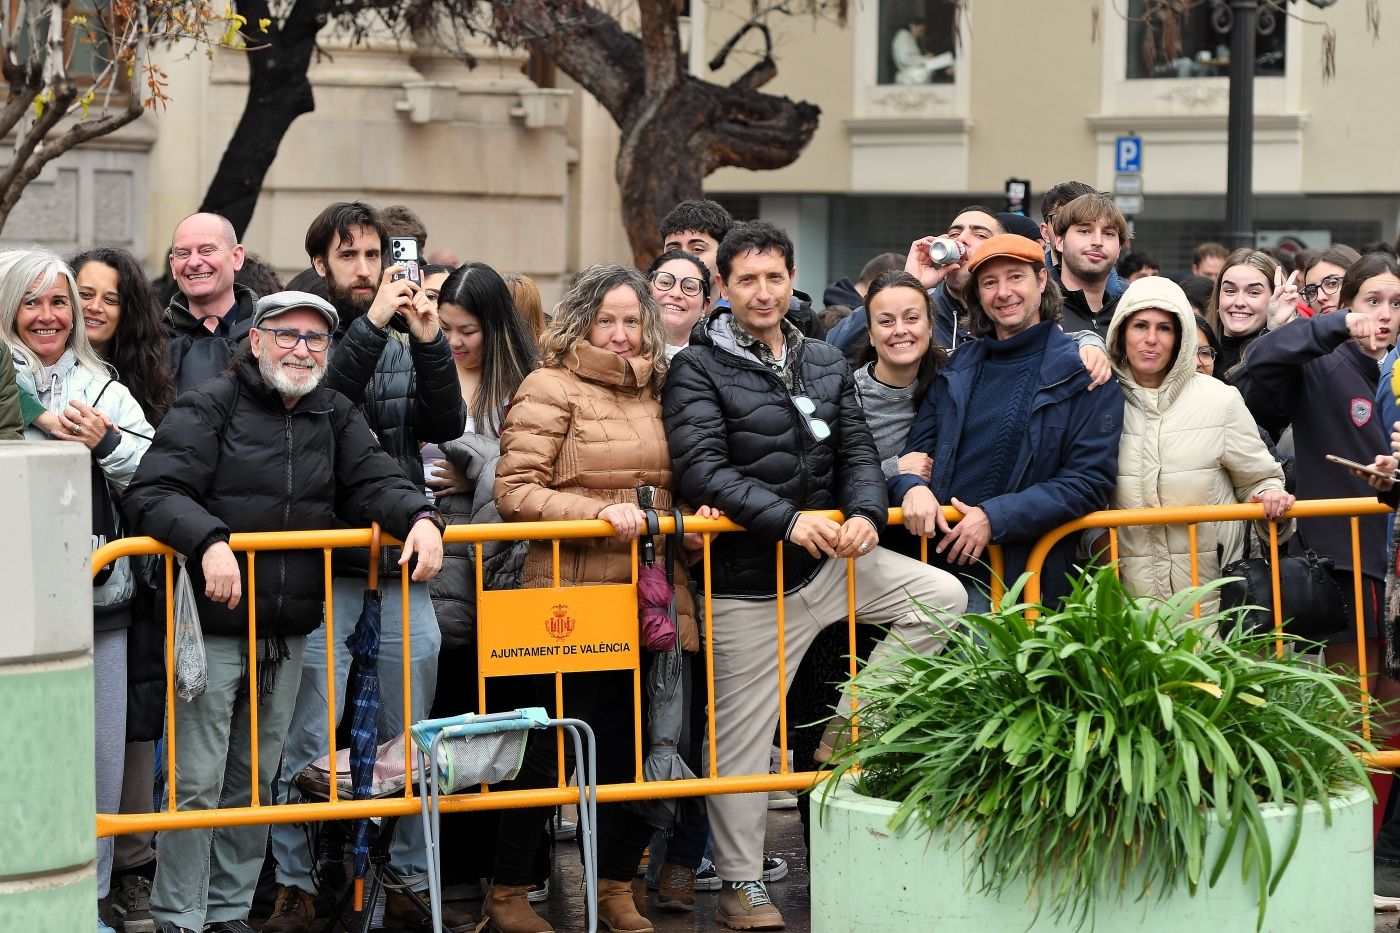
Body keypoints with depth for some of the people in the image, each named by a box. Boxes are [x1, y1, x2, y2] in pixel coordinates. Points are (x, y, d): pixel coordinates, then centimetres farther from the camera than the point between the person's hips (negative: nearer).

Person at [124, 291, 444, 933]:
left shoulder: (335, 416, 13)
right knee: (196, 780, -4)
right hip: (211, 627, -6)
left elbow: (374, 483, 4)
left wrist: (419, 517, -18)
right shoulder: (209, 407, -5)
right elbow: (155, 492, -14)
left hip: (287, 636, 6)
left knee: (256, 778, 13)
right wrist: (209, 541, -30)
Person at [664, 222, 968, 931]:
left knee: (941, 597, -9)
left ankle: (847, 729, 2)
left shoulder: (826, 365, 10)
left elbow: (857, 452, 8)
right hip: (750, 579, -5)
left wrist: (865, 513, -15)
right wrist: (788, 520, -28)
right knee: (742, 736, 0)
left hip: (830, 561, 5)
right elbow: (702, 471, -18)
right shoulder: (699, 369, -7)